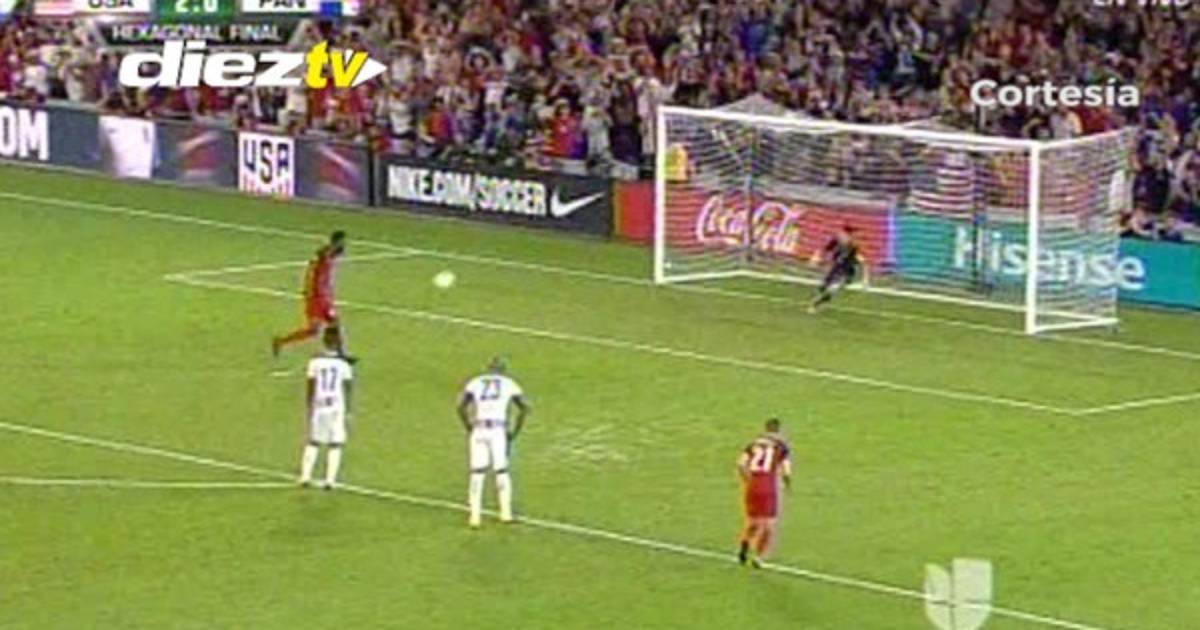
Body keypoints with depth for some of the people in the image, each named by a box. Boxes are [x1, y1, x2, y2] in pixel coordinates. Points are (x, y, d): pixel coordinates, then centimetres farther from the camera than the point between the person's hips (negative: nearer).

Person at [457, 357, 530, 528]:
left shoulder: (475, 383, 14)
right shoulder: (509, 384, 12)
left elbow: (461, 406, 0)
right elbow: (524, 407, 1)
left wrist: (469, 429, 9)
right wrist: (515, 431, 10)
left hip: (479, 429, 1)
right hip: (499, 430, -1)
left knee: (477, 473, 6)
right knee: (502, 471, 13)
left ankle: (475, 516, 2)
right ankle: (506, 512, 13)